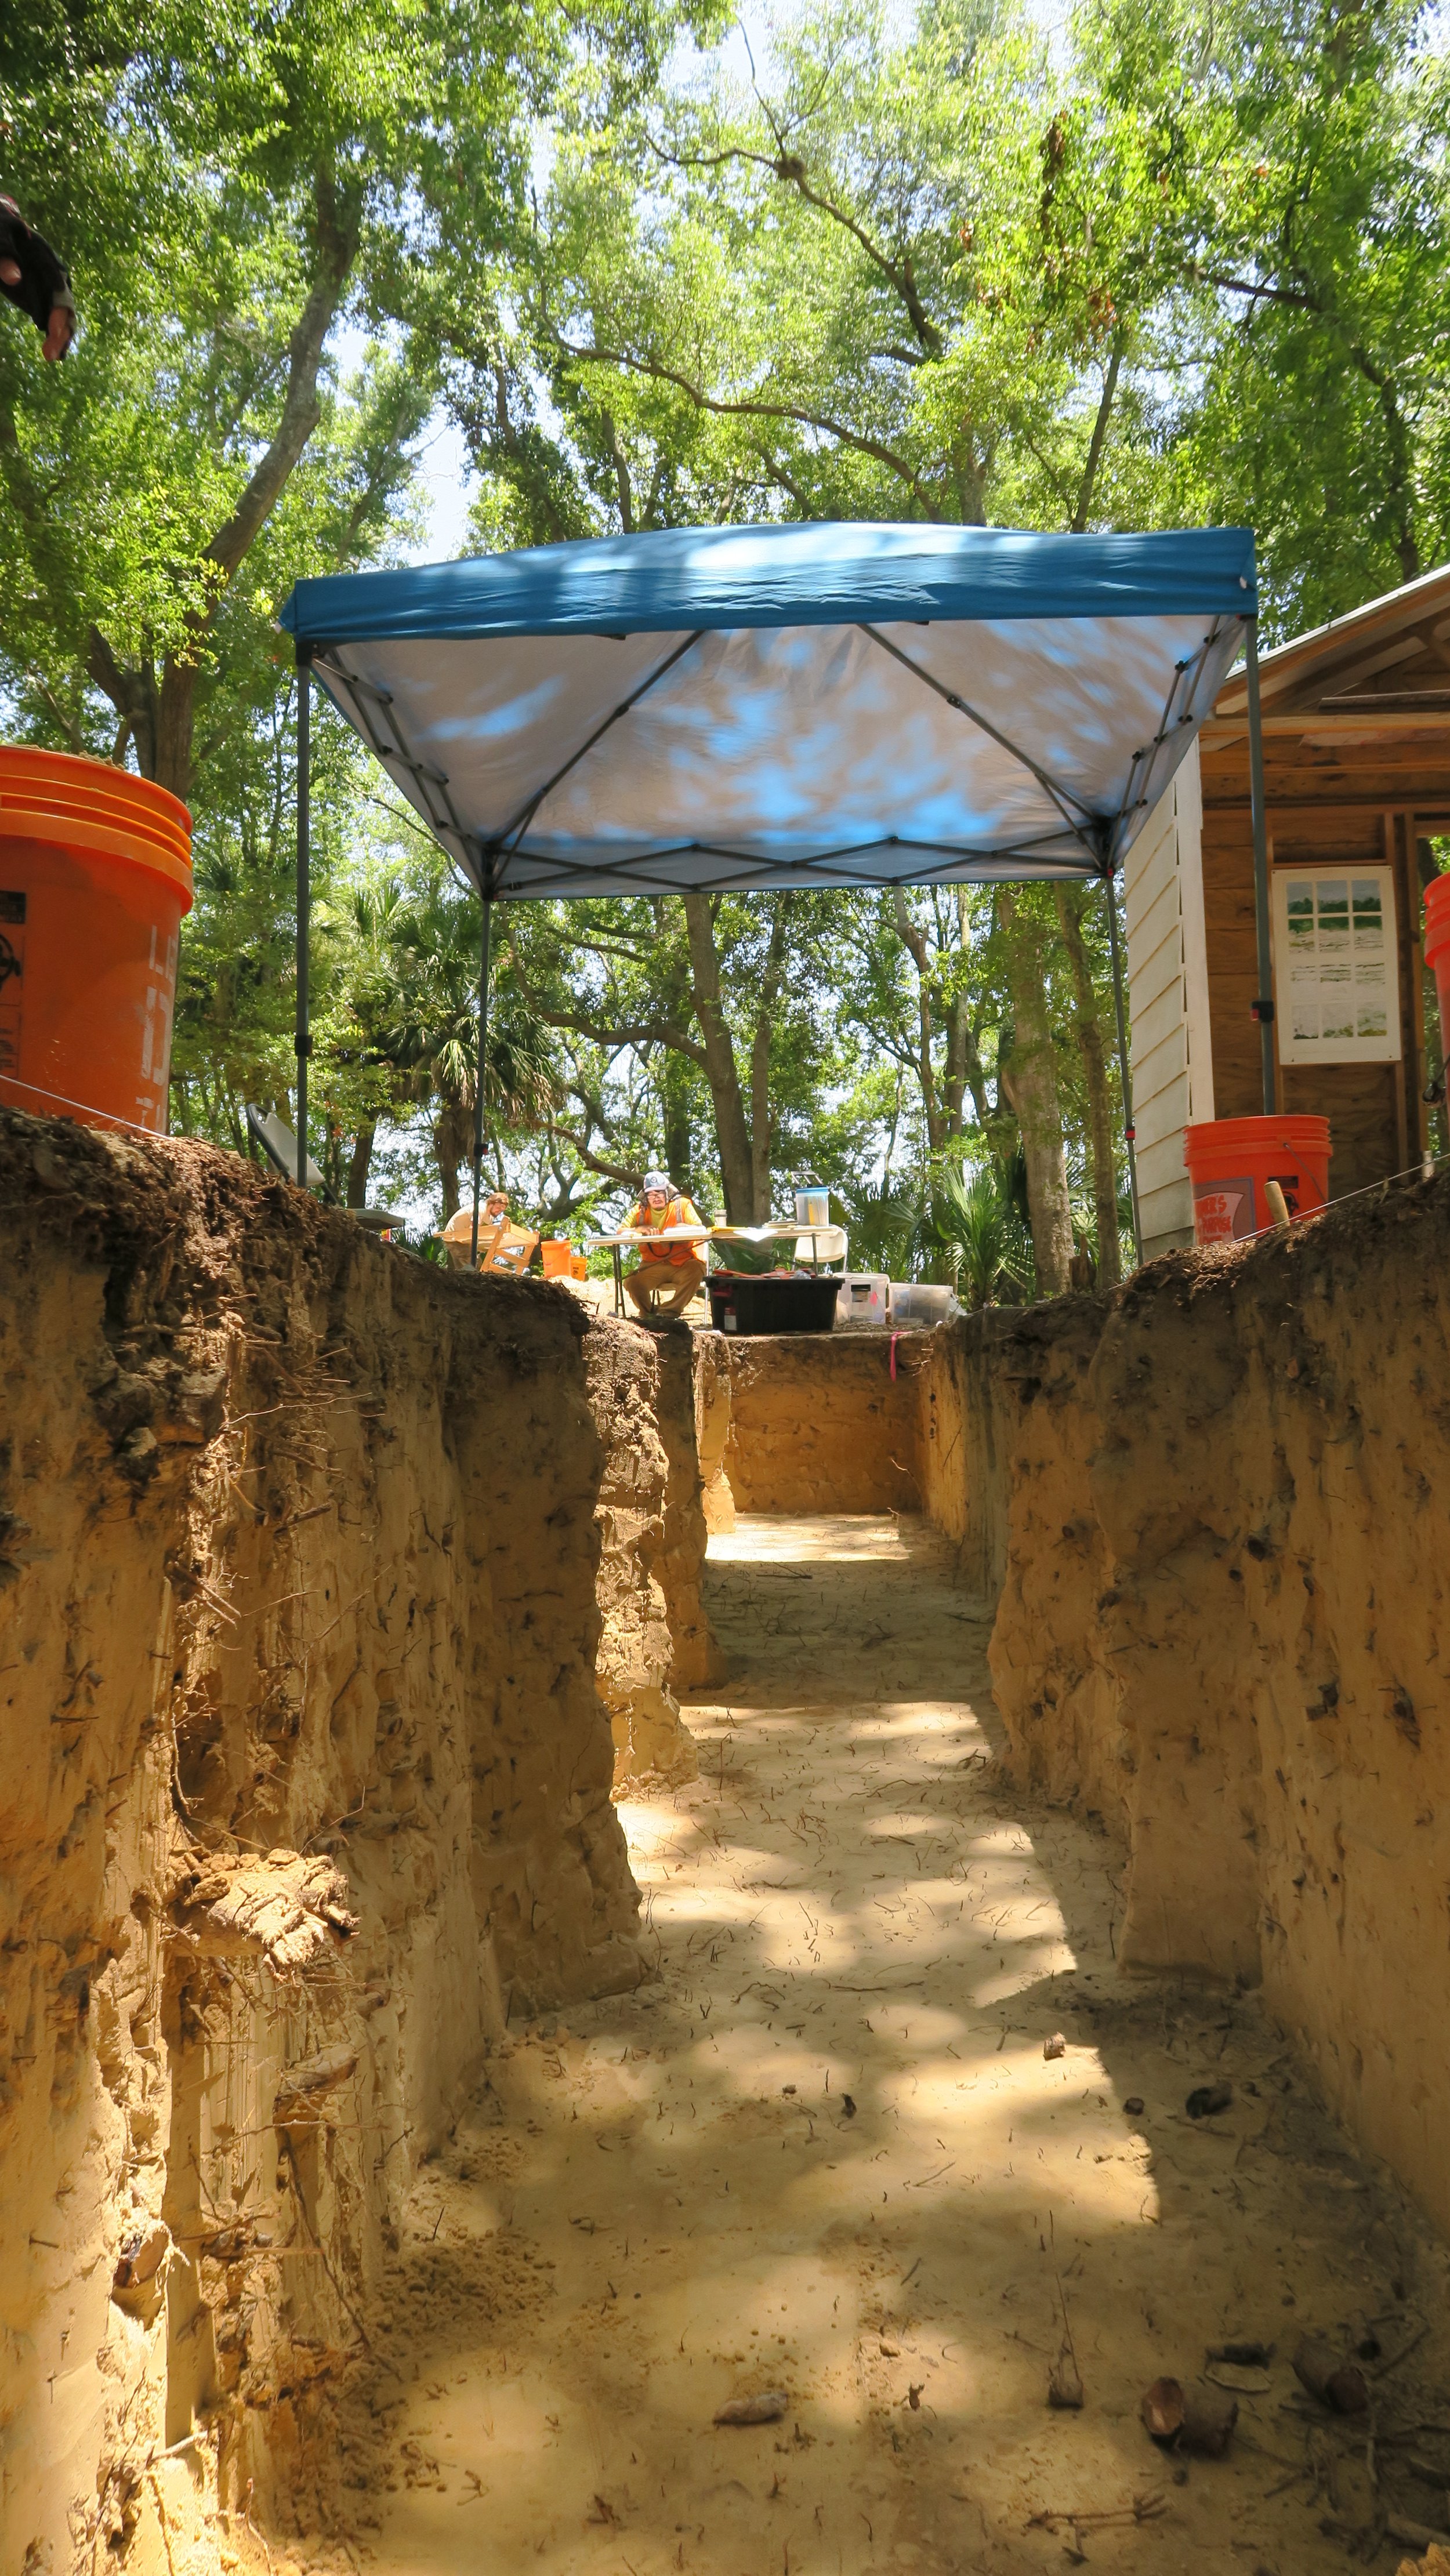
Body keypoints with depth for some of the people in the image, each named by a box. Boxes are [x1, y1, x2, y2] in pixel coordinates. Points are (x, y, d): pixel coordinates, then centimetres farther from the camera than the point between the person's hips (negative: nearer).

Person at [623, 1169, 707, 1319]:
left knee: (696, 1269, -33)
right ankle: (648, 1313, 3)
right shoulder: (639, 1211, 8)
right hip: (652, 1266, 1)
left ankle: (669, 1311, -16)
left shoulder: (682, 1205, 4)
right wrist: (639, 1229, -22)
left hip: (682, 1265, -1)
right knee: (631, 1282, -26)